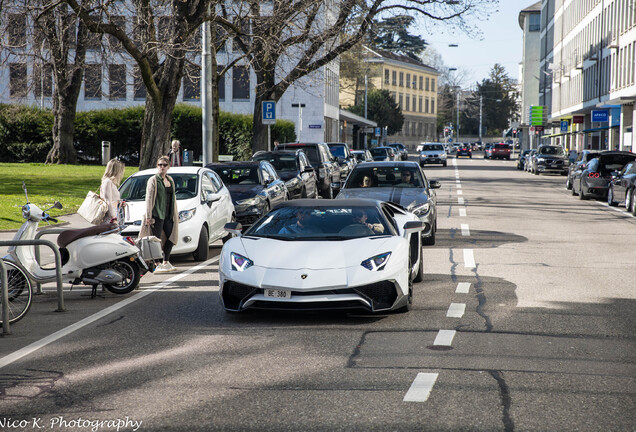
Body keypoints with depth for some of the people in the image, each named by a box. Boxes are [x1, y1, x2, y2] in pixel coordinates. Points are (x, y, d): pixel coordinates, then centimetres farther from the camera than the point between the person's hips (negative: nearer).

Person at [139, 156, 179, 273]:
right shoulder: (153, 180, -4)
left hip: (168, 215, 7)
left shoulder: (170, 180, 17)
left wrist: (175, 213, 19)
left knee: (171, 238, 8)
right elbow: (149, 198, -9)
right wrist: (148, 216, -15)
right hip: (157, 215, -7)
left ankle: (166, 262, 19)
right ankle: (157, 265, -3)